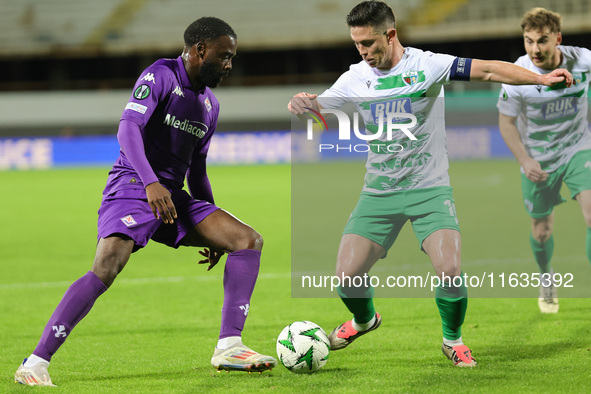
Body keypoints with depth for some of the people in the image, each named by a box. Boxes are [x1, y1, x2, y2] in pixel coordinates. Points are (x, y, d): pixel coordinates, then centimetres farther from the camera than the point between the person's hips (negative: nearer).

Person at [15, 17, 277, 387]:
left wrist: (213, 232, 24)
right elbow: (128, 128, -21)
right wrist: (151, 183, -35)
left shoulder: (210, 104, 18)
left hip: (173, 198, 8)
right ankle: (36, 362, -25)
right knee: (107, 267, -29)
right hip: (132, 186, -8)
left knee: (249, 240, -6)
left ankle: (228, 346, -10)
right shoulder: (161, 75, -6)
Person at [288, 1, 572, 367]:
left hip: (429, 188, -3)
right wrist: (301, 102, -16)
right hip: (379, 192, 3)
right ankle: (365, 319, 28)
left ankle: (453, 339, 7)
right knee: (346, 274, -7)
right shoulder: (355, 78, 1)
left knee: (450, 270, -22)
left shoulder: (427, 65, -9)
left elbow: (487, 70, -12)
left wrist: (540, 78, -23)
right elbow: (315, 108, 9)